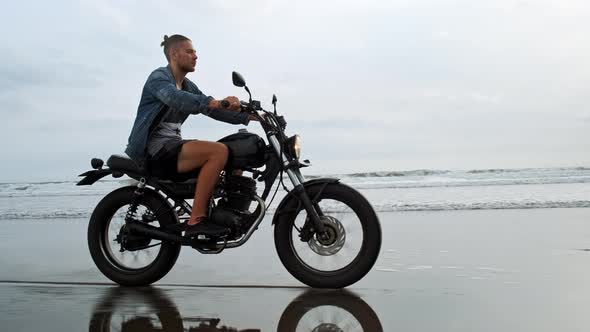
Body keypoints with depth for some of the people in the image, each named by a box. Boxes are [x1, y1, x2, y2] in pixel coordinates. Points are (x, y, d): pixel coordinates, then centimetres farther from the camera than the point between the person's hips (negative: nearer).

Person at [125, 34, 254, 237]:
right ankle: (196, 220, -26)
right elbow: (176, 99, -29)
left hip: (172, 145, 9)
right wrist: (215, 102, -43)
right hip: (154, 148, -9)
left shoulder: (188, 86, 19)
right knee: (219, 151, -27)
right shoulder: (159, 77, -7)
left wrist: (246, 116, 2)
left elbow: (211, 108, 15)